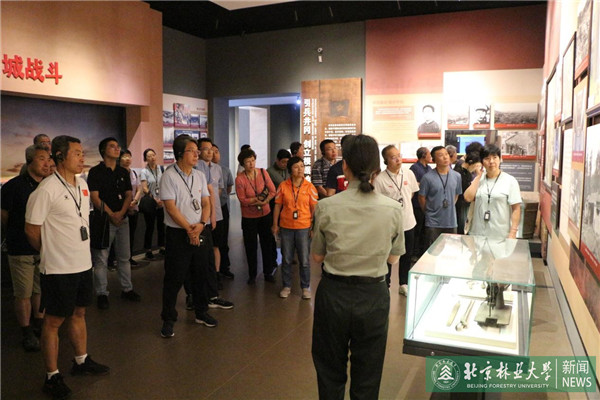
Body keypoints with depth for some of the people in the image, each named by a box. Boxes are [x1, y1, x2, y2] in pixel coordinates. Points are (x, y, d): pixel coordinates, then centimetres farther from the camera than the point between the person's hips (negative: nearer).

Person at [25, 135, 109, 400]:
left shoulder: (83, 185, 6)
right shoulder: (46, 190, -17)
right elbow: (31, 229, -11)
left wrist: (78, 250, 15)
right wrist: (50, 253, 3)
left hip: (83, 263, 7)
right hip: (58, 268, -7)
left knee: (79, 312, 19)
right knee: (54, 320, 6)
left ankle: (81, 361, 36)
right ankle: (52, 376, 20)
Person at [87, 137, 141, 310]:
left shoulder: (123, 172, 12)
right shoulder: (95, 172, -4)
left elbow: (129, 195, 8)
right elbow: (95, 197, -11)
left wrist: (121, 213, -8)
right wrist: (111, 214, -15)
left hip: (122, 218, 5)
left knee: (124, 256, 12)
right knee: (101, 259, 0)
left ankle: (127, 289, 23)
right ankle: (102, 293, 11)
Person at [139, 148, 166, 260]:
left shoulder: (161, 169, 7)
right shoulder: (144, 172, -3)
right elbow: (144, 189, -10)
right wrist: (154, 199, -21)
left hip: (162, 203, 3)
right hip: (150, 203, -3)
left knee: (161, 225, 8)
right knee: (150, 227, 2)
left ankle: (162, 247, 21)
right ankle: (148, 251, 12)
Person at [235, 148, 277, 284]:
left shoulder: (263, 173, -6)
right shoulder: (240, 179, -14)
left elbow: (272, 191, -5)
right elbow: (243, 200, -16)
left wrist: (264, 201, -20)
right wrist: (259, 198, -22)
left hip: (265, 214, 2)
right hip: (249, 217, -2)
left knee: (267, 243, 10)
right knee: (250, 247, 8)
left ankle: (268, 272, 26)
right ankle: (252, 275, 24)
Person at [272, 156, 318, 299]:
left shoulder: (309, 187, -4)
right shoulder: (283, 186, -2)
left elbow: (314, 208, 0)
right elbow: (278, 206, 4)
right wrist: (275, 224, 4)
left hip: (303, 227, -1)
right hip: (286, 227, 1)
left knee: (304, 260, 6)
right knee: (286, 259, 12)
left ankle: (306, 287, 22)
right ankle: (287, 286, 27)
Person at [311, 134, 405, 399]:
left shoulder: (326, 207, -15)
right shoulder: (393, 209, -12)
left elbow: (317, 256, -3)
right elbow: (393, 258, 0)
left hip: (333, 293, 0)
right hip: (374, 296, 1)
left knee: (330, 371, 22)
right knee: (367, 377, 20)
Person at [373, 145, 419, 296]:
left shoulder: (409, 174, -2)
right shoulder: (380, 179, -16)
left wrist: (404, 204, 10)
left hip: (408, 222, 5)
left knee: (407, 255, 17)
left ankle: (403, 284, 33)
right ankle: (385, 285, 23)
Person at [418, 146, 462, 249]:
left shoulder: (456, 176, 2)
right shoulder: (428, 178, -11)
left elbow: (456, 195, 14)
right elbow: (421, 198, -2)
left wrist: (449, 209, 12)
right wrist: (429, 212, 6)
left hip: (451, 221, 4)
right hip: (433, 222, -3)